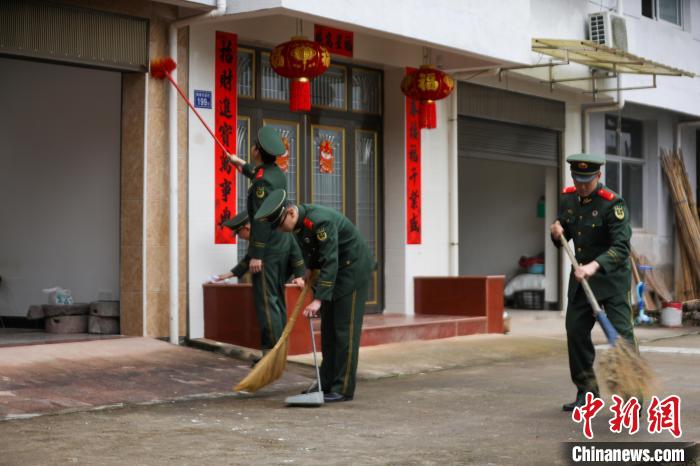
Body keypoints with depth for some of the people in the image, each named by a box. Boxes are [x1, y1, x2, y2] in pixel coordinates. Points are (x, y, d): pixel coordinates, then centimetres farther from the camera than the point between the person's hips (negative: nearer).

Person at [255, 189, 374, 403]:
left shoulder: (320, 221, -30)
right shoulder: (298, 223, -1)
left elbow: (330, 263, -33)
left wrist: (319, 299, -36)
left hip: (354, 269, -9)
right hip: (334, 272, 9)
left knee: (345, 329, -9)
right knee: (328, 328, 10)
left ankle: (343, 389, -7)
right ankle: (327, 383, 16)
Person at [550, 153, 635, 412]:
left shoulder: (612, 203, -18)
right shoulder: (567, 198, 3)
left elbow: (621, 247, -26)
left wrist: (594, 266, -40)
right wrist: (557, 233, -7)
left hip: (612, 276, -7)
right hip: (581, 275, 7)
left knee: (620, 333, -12)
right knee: (575, 331, 8)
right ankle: (587, 391, 20)